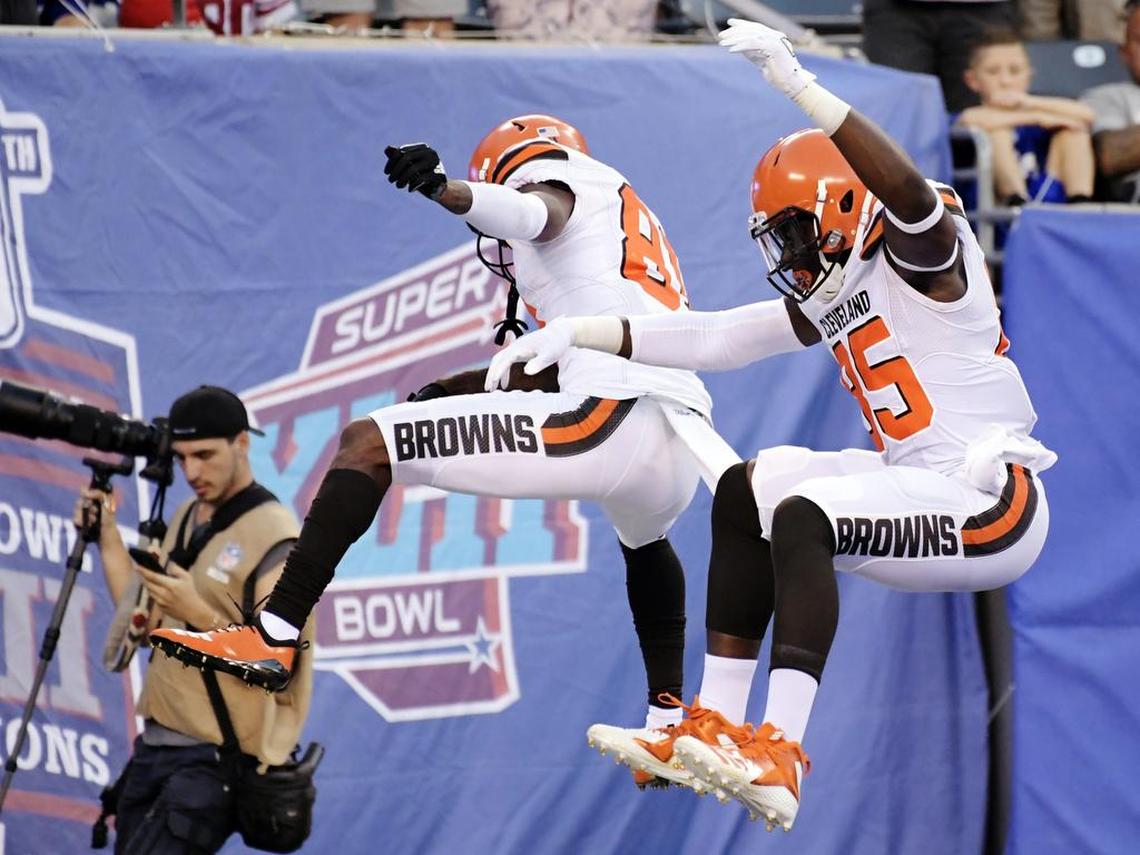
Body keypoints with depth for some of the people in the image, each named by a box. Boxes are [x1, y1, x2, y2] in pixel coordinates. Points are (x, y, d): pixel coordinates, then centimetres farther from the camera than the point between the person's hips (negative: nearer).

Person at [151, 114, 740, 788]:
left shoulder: (557, 178, 13)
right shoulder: (634, 232, 37)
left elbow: (535, 214, -14)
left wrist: (442, 188, -31)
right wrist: (465, 387, 35)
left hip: (612, 419, -9)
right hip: (683, 446, 9)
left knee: (368, 445, -5)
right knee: (645, 540, 45)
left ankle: (274, 637, -15)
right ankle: (671, 725, 41)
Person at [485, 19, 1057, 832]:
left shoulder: (926, 260, -9)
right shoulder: (831, 300, 15)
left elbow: (910, 193, -33)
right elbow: (709, 338, 15)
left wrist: (798, 85, -37)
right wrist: (575, 334, 8)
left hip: (992, 502, -9)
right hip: (923, 486, 10)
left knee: (801, 516, -25)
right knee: (749, 488, 5)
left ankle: (778, 762, -34)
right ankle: (720, 729, -2)